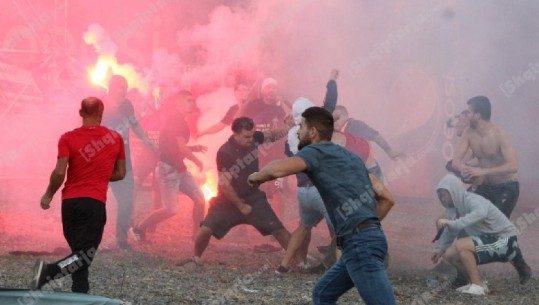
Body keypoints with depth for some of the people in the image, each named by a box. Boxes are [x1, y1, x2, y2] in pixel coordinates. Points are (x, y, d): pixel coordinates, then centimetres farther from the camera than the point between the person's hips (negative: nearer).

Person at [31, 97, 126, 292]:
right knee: (85, 255, -5)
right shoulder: (115, 138, 4)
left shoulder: (68, 139, 0)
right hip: (95, 203, -2)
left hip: (69, 201, 2)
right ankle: (48, 271, -28)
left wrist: (48, 195, 6)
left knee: (79, 253, 13)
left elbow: (60, 172, -9)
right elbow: (120, 173, 11)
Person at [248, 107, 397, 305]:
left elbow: (277, 169, -19)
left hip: (359, 243, -9)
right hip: (367, 239, 9)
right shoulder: (350, 156, 25)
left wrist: (257, 176, 2)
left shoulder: (316, 152, 0)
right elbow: (387, 198, 22)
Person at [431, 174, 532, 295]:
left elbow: (481, 213, -48)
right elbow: (450, 231, 20)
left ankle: (477, 286, -19)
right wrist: (439, 249, 24)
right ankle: (475, 283, 13)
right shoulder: (454, 207, 3)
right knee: (449, 254, 2)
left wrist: (453, 223, -50)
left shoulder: (471, 200, -24)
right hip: (489, 239, 9)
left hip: (504, 240, -9)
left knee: (460, 245, -27)